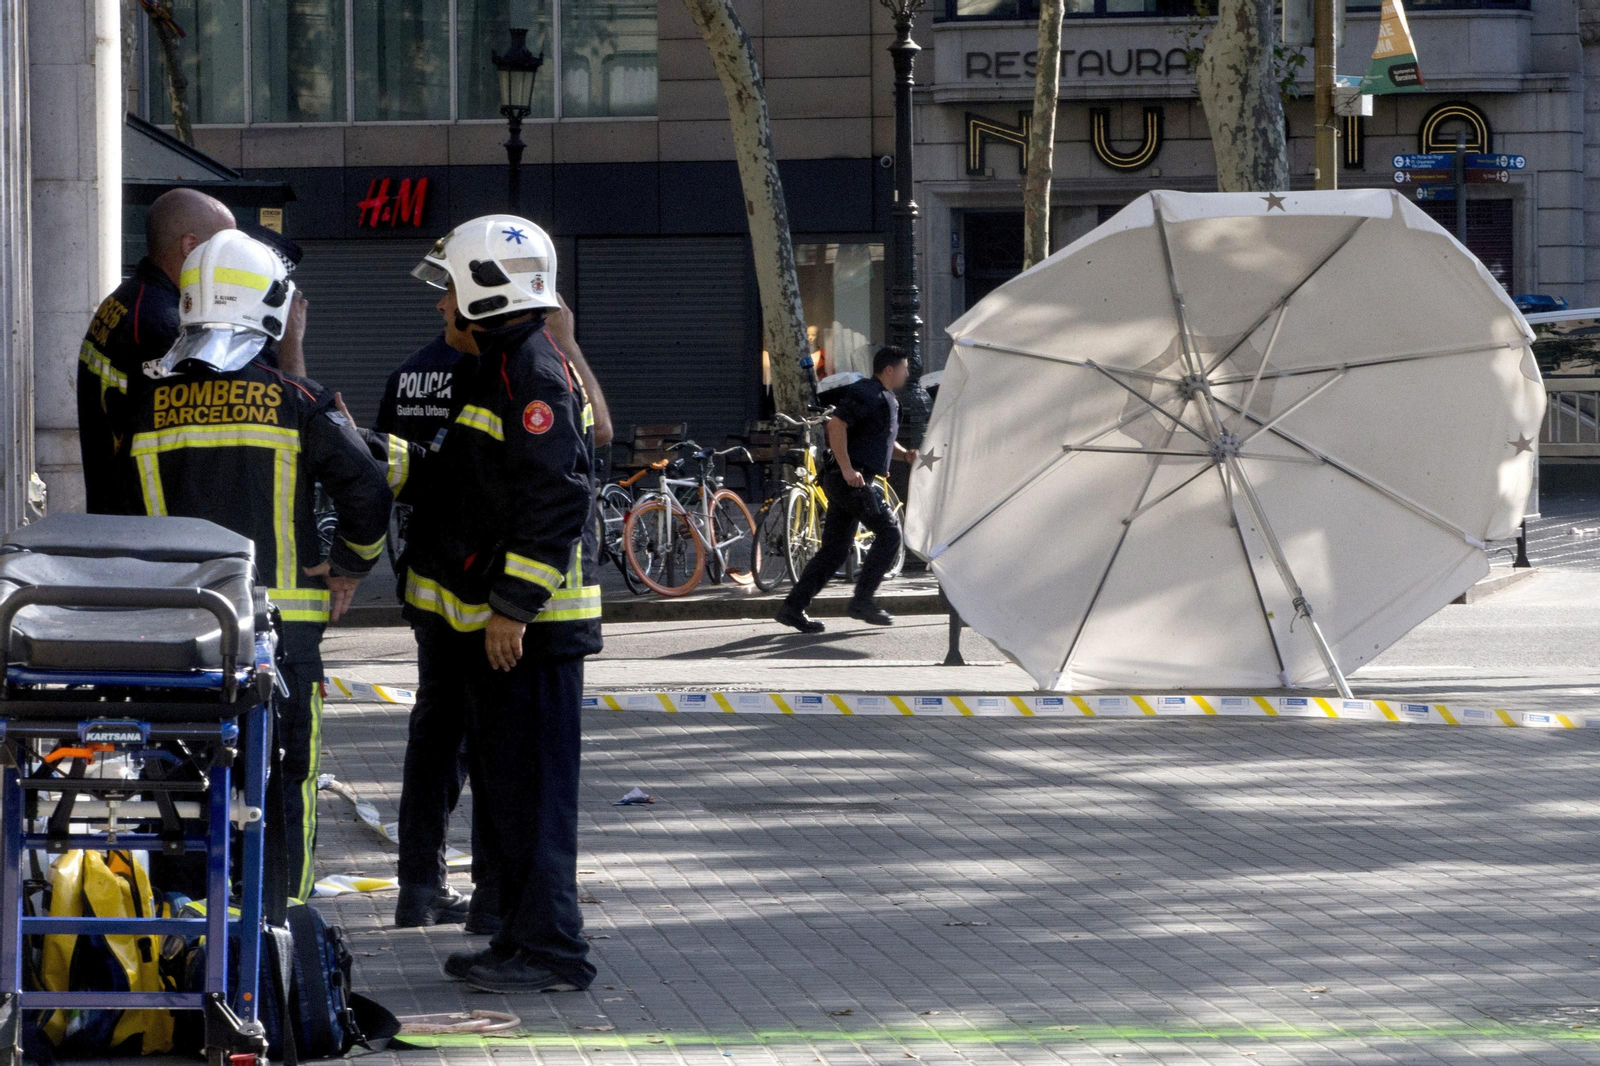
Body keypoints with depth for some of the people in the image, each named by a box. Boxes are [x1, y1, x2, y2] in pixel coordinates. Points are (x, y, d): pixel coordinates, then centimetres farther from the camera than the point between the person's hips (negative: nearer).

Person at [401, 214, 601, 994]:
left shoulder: (535, 374, -15)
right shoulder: (494, 371, 18)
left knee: (530, 784, -9)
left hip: (531, 625, -11)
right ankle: (523, 935, 21)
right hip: (496, 624, 11)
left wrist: (514, 607, -23)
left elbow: (555, 498, -22)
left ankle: (552, 949, -6)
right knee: (500, 783, 14)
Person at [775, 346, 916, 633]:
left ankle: (793, 607, 5)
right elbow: (837, 425, -22)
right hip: (851, 479, -10)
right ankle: (863, 600, -7)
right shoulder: (865, 394, -11)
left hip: (851, 481, 10)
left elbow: (883, 441, 33)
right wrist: (847, 468, -26)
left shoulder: (887, 400, 22)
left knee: (834, 549, 7)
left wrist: (905, 454, 12)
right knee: (888, 532, -8)